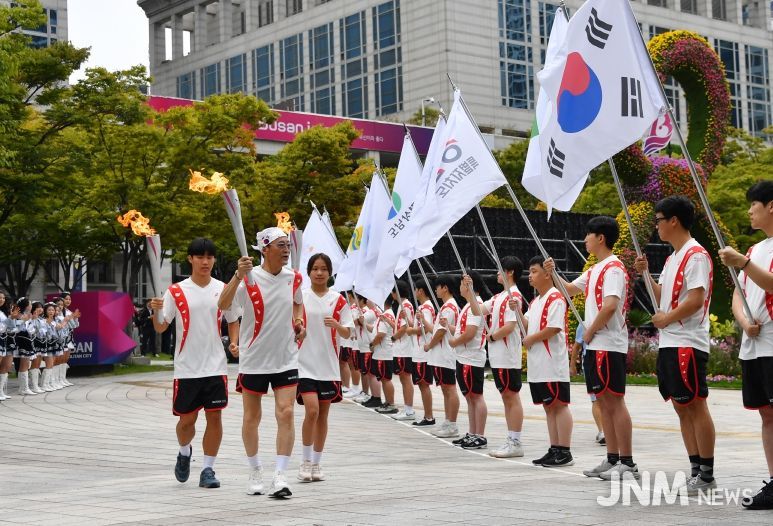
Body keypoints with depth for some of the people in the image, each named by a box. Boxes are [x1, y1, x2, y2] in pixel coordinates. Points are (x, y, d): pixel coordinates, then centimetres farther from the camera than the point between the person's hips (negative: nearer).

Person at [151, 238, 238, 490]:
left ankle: (208, 469, 8)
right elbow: (160, 328, -2)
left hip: (215, 366, 1)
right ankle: (184, 453, 36)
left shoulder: (223, 289, 3)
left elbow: (233, 321, 12)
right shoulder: (176, 291, -2)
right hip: (187, 367, -1)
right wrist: (156, 311, -22)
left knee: (215, 416, -1)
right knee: (187, 419, 6)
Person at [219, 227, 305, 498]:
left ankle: (280, 476, -8)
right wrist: (238, 275, -41)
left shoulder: (294, 278, 1)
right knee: (251, 418, 10)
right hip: (253, 360, -2)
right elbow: (223, 306, -28)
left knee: (286, 414, -10)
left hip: (286, 359, 2)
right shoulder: (248, 278, -13)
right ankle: (255, 471, 28)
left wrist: (298, 321, 4)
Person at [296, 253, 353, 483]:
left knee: (323, 415, 8)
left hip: (329, 365, 2)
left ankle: (316, 463, 20)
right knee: (311, 410, -16)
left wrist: (337, 325, -18)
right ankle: (306, 462, 0)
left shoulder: (338, 300, 4)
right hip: (305, 363, -2)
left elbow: (347, 334, 3)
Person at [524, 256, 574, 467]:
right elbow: (526, 325, 21)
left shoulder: (555, 298, -11)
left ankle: (565, 452, -4)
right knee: (548, 406, 11)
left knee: (559, 405, -6)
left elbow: (553, 328, -20)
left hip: (553, 363, -10)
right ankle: (554, 450, 16)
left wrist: (530, 339, -10)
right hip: (538, 365, 10)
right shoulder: (536, 301, 19)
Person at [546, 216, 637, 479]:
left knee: (615, 401, -9)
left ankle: (627, 463, -6)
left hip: (609, 345, -10)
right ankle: (612, 459, 16)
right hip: (595, 346, 10)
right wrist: (553, 273, 15)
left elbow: (610, 305, -24)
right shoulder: (595, 270, 18)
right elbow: (570, 289, 31)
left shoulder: (613, 268, -12)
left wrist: (590, 330, -13)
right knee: (603, 402, 11)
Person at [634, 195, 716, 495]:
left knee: (696, 406, -6)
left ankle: (707, 475, -2)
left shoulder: (696, 255, -11)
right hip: (669, 343, 10)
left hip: (688, 343, -10)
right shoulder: (673, 257, 19)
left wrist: (666, 319, -10)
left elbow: (696, 299, -20)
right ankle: (696, 470, 15)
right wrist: (645, 274, 11)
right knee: (682, 408, 10)